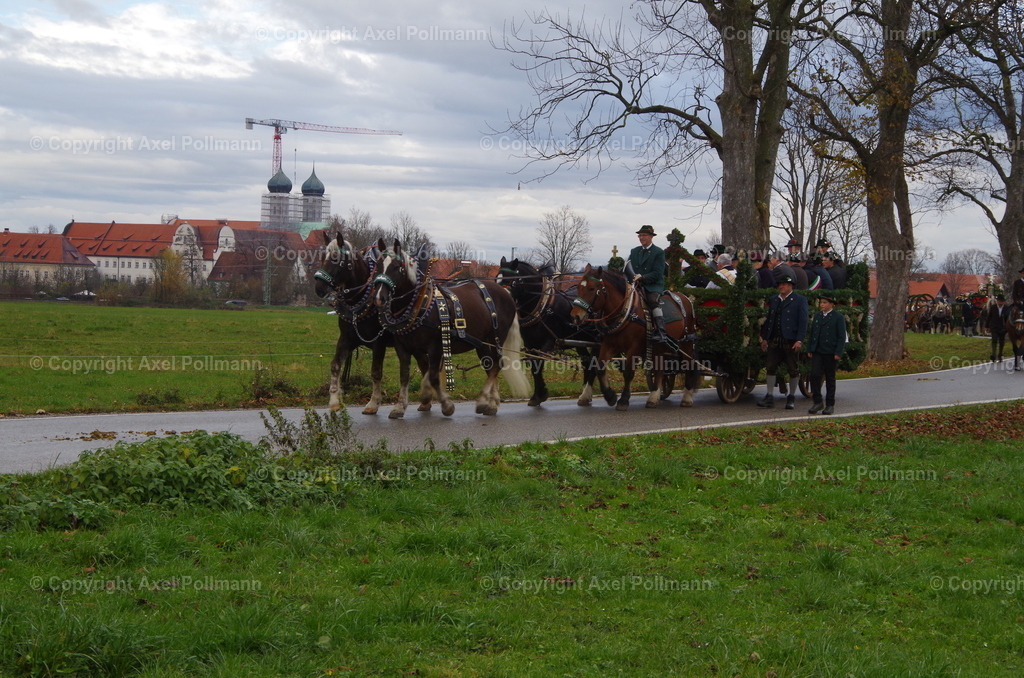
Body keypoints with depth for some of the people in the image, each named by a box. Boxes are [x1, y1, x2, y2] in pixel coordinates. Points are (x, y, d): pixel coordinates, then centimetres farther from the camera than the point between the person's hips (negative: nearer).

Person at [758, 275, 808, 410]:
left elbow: (803, 321, -6)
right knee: (771, 368, 1)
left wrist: (799, 340, -14)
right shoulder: (774, 300, 16)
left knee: (793, 370, 4)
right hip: (775, 341, 4)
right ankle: (770, 397, 6)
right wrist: (764, 338, 12)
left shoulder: (800, 300, 0)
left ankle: (791, 398, 14)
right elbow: (769, 319, 18)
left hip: (791, 341, -4)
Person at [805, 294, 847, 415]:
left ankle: (830, 405, 12)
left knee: (830, 378, 4)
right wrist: (809, 350, 9)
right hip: (817, 351, 4)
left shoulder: (838, 317, -4)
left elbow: (842, 337, -7)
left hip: (830, 353, -4)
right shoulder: (817, 316, 13)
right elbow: (811, 334, 16)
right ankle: (817, 402, -1)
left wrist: (838, 353, -13)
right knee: (815, 375, -8)